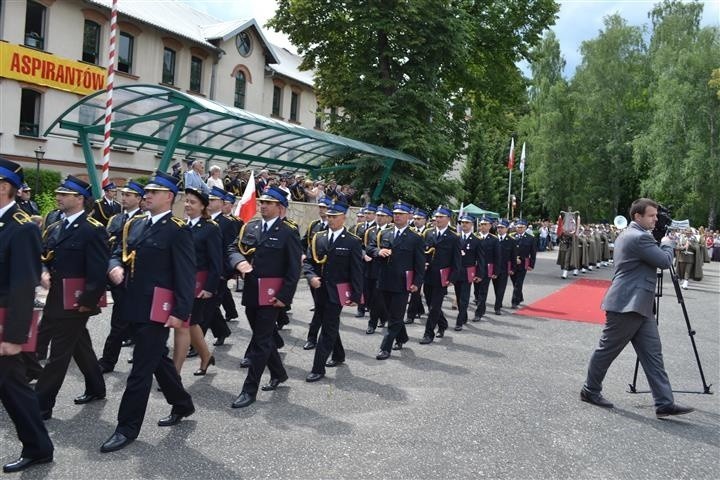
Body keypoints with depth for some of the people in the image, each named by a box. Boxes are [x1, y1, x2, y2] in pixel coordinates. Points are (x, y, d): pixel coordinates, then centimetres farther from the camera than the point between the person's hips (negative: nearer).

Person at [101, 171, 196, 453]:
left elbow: (186, 275, -16)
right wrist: (115, 267, -7)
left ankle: (128, 428, 11)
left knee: (141, 369, -1)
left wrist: (180, 312, -21)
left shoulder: (178, 230, -12)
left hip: (157, 310, -8)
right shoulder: (135, 224, 12)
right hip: (135, 306, 8)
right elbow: (119, 253, 18)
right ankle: (182, 405, 38)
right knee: (158, 360, 20)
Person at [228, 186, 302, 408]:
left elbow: (294, 268, -11)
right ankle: (278, 373, 39)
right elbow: (234, 249, 10)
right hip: (251, 292, 6)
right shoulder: (250, 227, 10)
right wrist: (239, 261, -14)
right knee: (263, 337, 19)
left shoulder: (288, 232, -8)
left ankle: (250, 390, 6)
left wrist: (284, 296, -17)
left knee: (261, 341, -1)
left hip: (272, 295, -6)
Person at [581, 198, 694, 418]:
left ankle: (664, 403, 4)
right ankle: (590, 391, 18)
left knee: (653, 353, 5)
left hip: (638, 307, 11)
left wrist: (660, 244, 18)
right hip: (627, 305, -10)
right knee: (607, 350, 4)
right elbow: (665, 261, -13)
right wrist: (667, 244, 5)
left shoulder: (627, 235, 17)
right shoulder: (639, 237, -16)